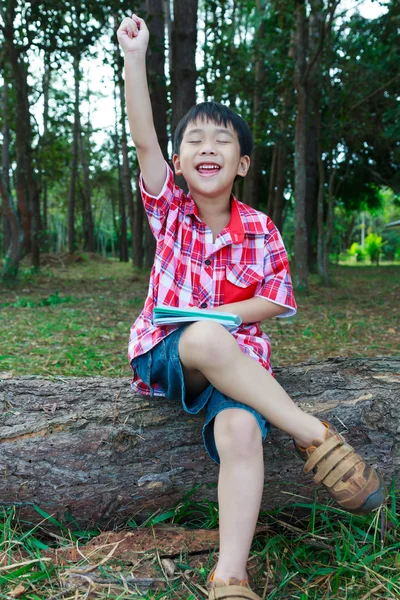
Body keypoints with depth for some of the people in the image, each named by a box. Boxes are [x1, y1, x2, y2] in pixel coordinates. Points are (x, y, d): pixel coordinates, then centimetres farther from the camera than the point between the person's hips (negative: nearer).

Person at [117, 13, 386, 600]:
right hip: (163, 352, 0)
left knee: (241, 431, -31)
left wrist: (222, 315, -12)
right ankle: (315, 435, -25)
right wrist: (134, 57, -15)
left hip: (236, 357, 1)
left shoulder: (261, 230, 2)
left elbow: (277, 299, 3)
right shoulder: (170, 211, 3)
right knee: (206, 340, -37)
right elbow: (143, 140, -9)